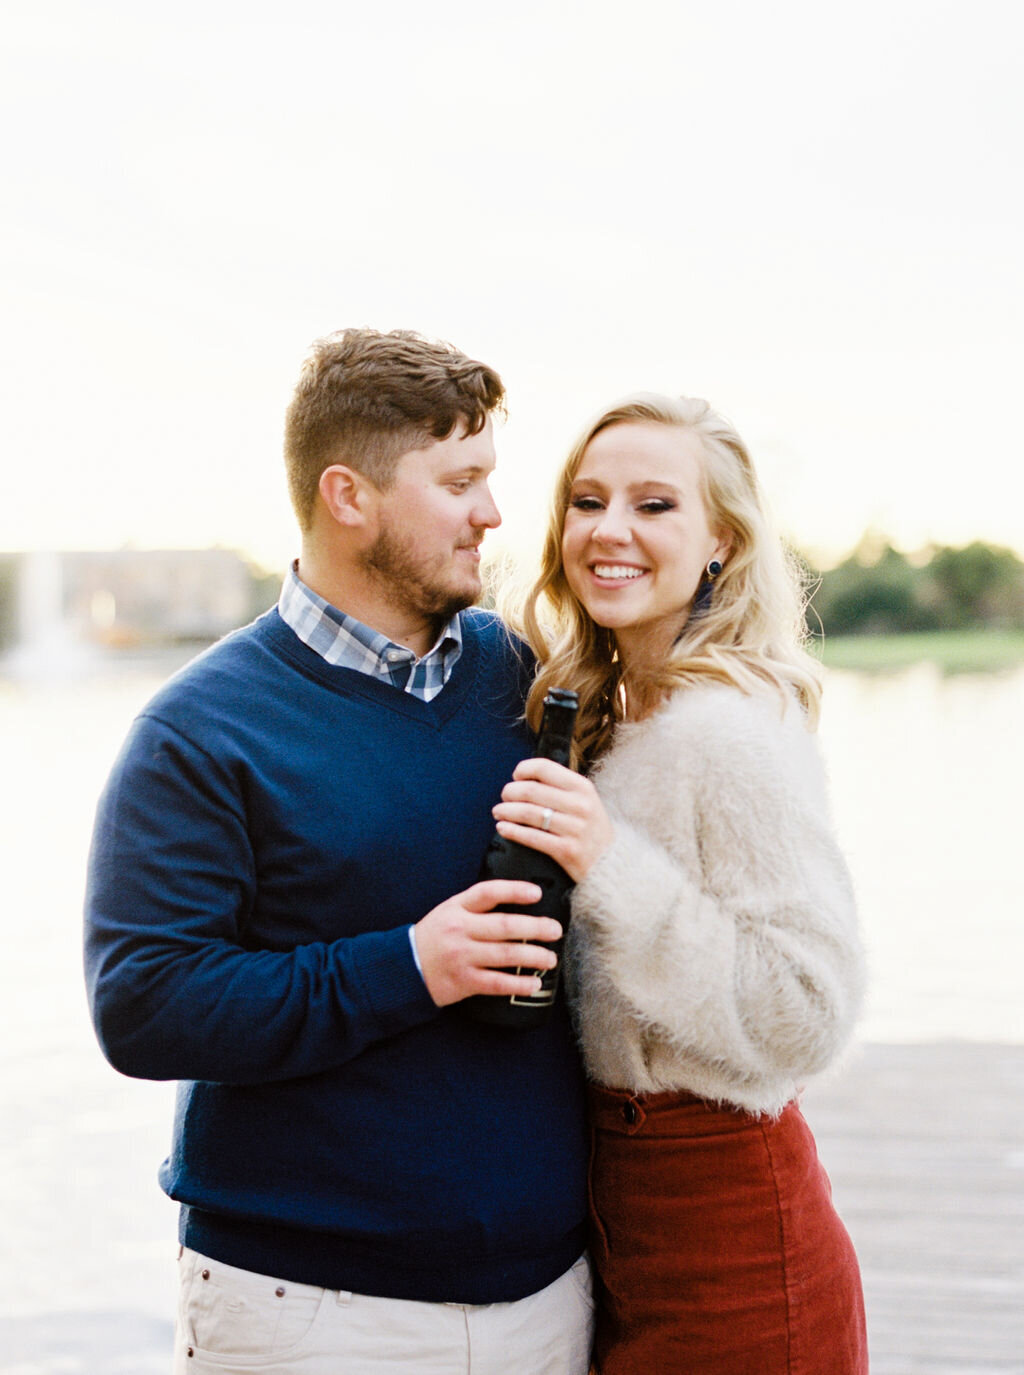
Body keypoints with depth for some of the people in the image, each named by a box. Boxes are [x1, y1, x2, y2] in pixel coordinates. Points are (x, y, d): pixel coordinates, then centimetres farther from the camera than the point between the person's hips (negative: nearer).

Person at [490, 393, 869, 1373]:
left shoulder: (730, 726, -21)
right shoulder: (603, 713, 6)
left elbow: (808, 1015, -25)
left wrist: (612, 869, -30)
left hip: (726, 1230, -8)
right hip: (614, 1181, 8)